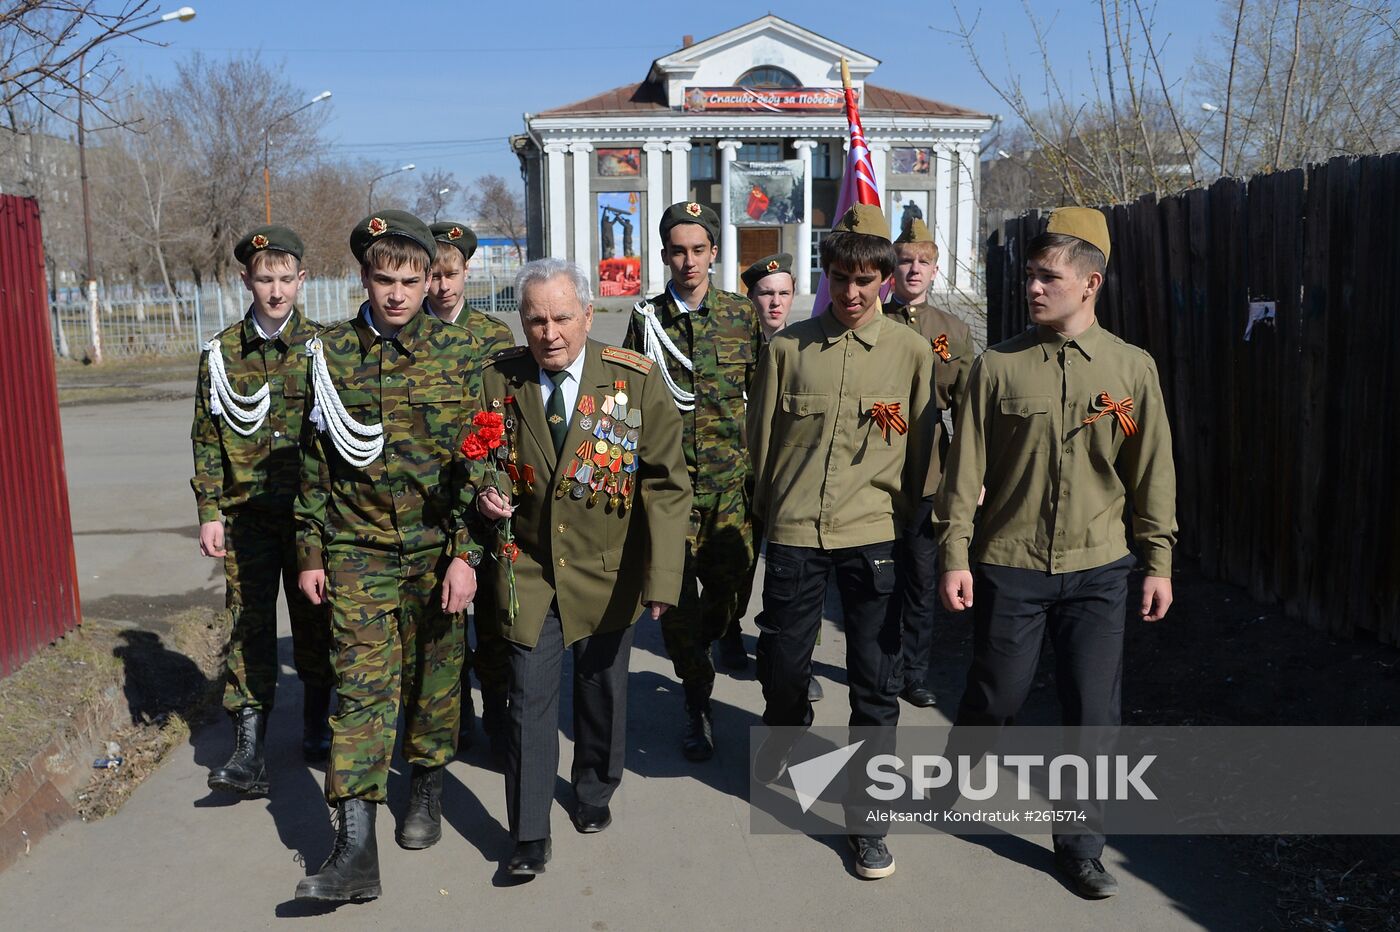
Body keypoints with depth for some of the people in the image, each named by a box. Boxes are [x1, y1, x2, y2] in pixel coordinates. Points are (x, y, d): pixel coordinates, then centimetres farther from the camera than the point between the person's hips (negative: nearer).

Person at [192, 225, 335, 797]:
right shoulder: (222, 352, 4)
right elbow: (207, 437, 6)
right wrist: (209, 512, 1)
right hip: (246, 513, 1)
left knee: (314, 617, 10)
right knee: (249, 623, 0)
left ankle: (316, 722, 30)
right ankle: (249, 749, 3)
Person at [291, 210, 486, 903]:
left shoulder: (456, 351, -2)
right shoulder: (331, 353, 3)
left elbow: (475, 459, -4)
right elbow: (314, 461, 7)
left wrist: (465, 553, -9)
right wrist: (311, 551, 5)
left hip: (435, 547, 0)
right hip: (358, 549, 1)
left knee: (432, 672, 11)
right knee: (361, 684, -4)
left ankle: (426, 784, 35)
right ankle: (355, 846, -3)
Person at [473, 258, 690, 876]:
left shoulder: (636, 380, -12)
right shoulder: (498, 379, -5)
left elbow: (666, 483, -13)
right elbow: (478, 456, 11)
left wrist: (662, 575, -20)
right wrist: (485, 489, -13)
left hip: (608, 570, 0)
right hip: (527, 566, 0)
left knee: (602, 689, 17)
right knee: (530, 699, 0)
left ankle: (595, 792, 42)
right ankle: (530, 837, 14)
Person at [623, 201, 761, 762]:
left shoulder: (743, 315, 4)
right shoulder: (646, 319, 2)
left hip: (731, 484, 1)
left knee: (731, 593, 4)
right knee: (677, 600, 2)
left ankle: (695, 651, 39)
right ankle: (697, 703, 24)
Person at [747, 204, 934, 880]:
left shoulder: (910, 352, 2)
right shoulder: (789, 348, 3)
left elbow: (920, 449, 6)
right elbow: (763, 437, 9)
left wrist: (910, 521, 7)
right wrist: (766, 510, 13)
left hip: (874, 533, -1)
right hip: (794, 530, 1)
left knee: (876, 683, 3)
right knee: (781, 663, 13)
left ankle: (865, 816, 18)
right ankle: (786, 731, 47)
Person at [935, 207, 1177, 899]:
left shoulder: (1132, 368, 0)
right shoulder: (998, 366, -3)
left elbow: (1152, 472, 6)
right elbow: (966, 469, -3)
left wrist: (1158, 560, 5)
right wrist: (955, 555, -6)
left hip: (1098, 569, 1)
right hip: (1010, 565, -1)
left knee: (1093, 713, 5)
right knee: (995, 698, 10)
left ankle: (1079, 844, 23)